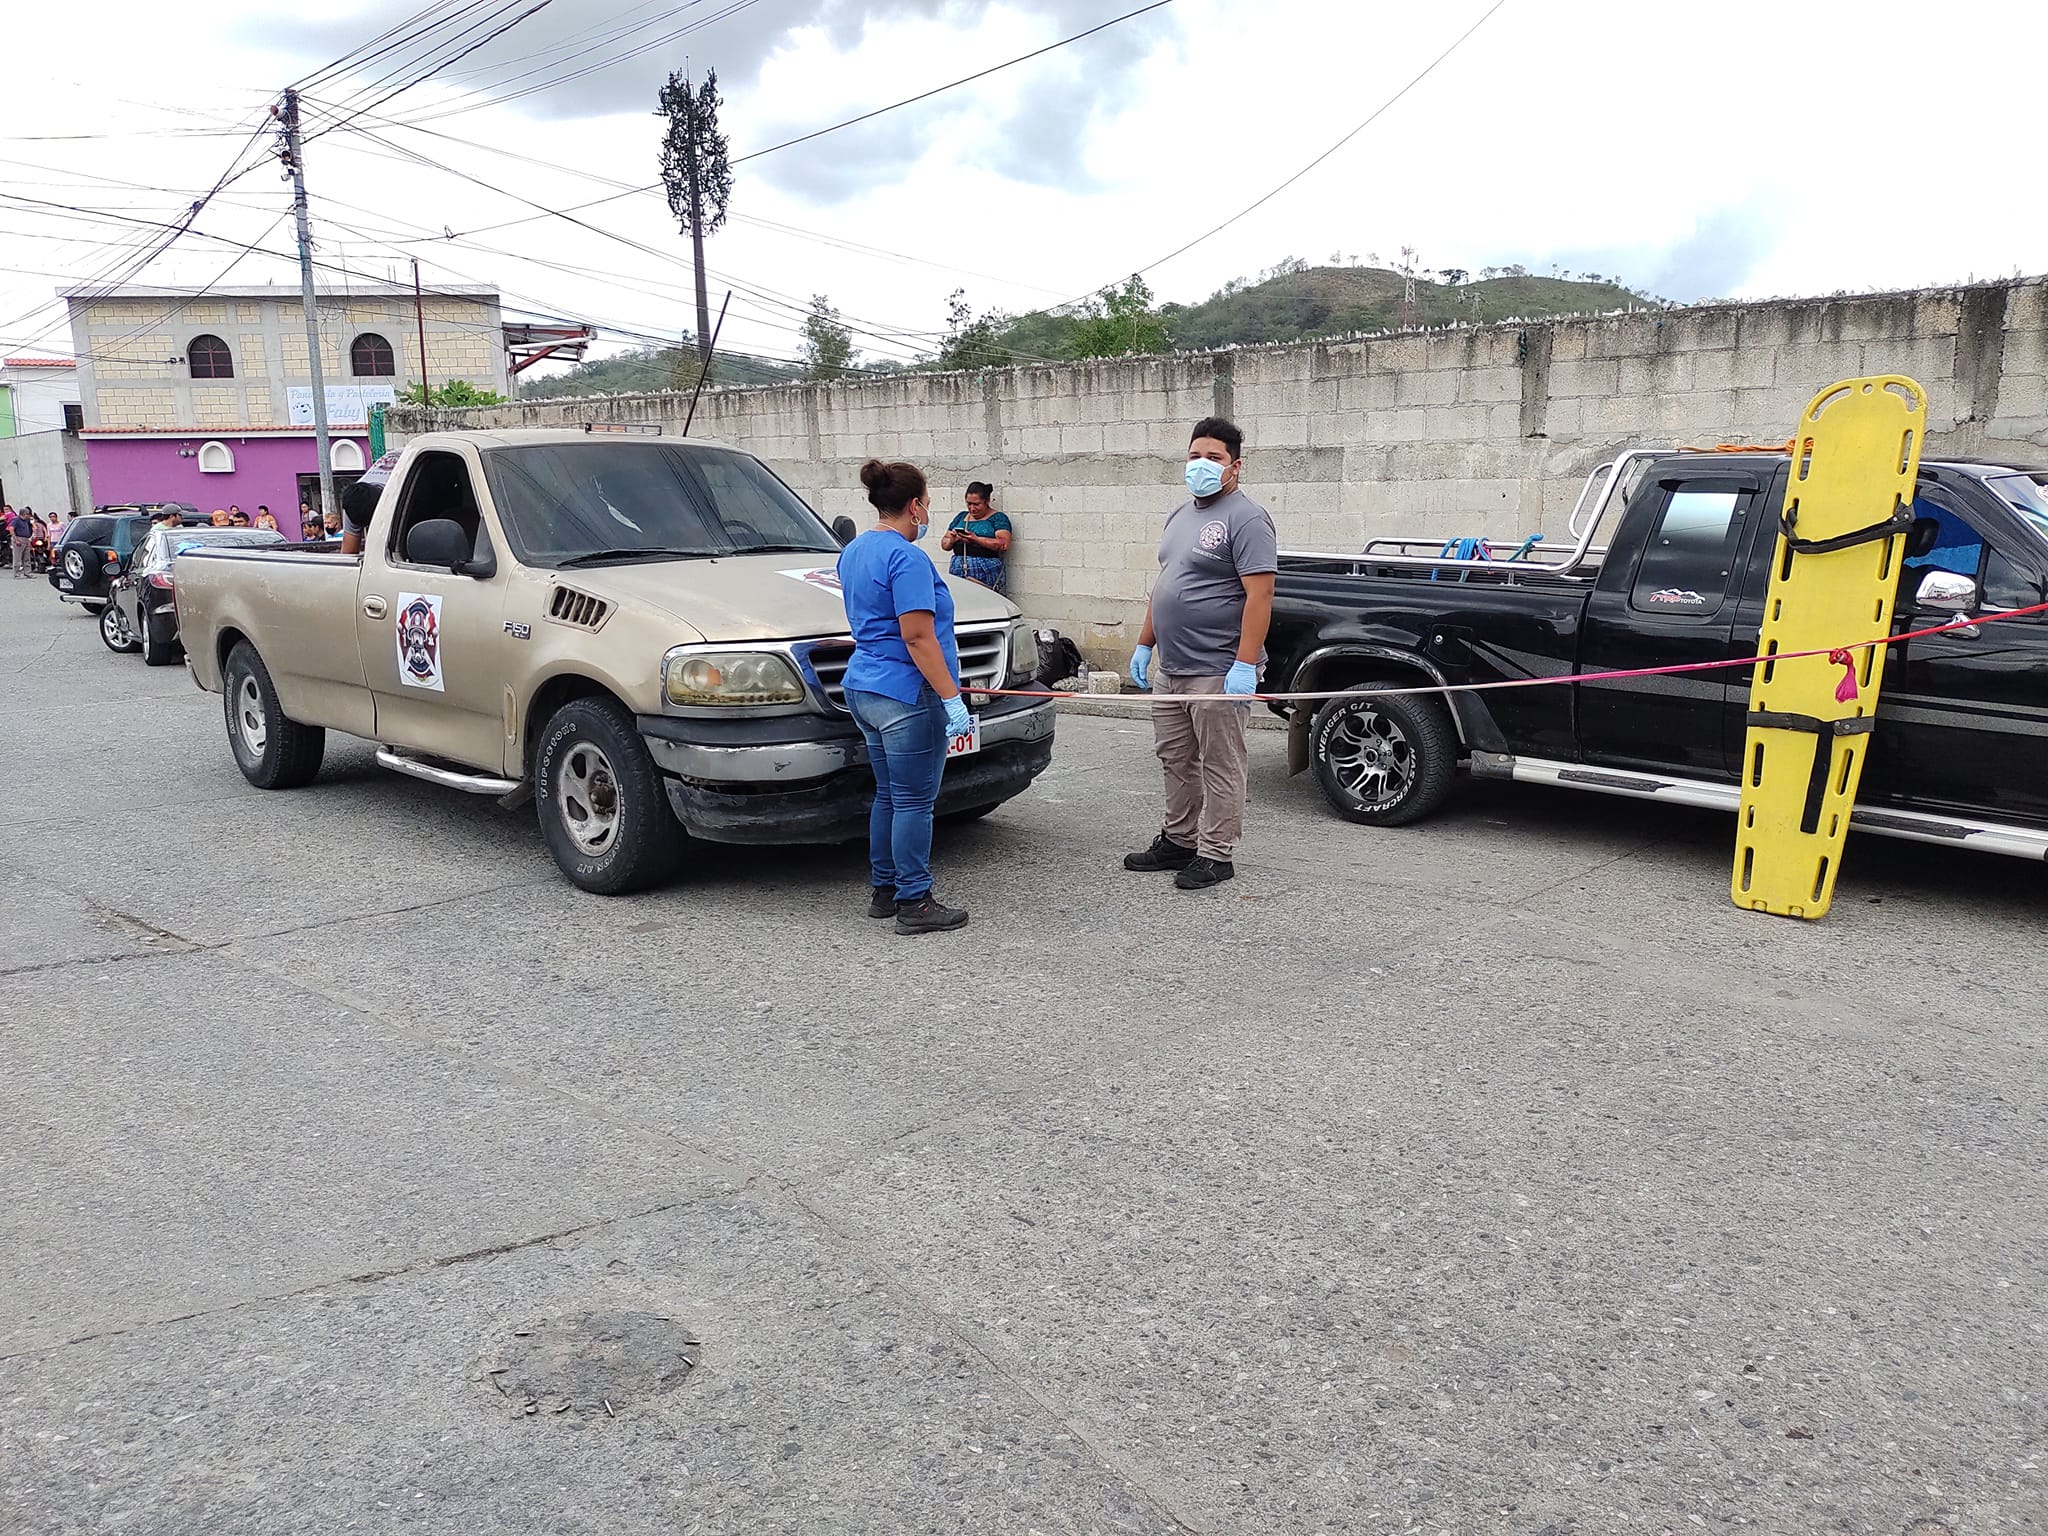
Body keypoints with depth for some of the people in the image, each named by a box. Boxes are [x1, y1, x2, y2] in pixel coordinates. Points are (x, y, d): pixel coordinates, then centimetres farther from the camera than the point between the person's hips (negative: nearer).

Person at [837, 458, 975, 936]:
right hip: (906, 697, -10)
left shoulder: (854, 552, 13)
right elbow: (917, 637, -23)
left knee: (888, 795, 18)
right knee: (914, 802, -2)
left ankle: (883, 890, 25)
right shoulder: (907, 559, -17)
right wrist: (952, 698, -21)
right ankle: (914, 903, 4)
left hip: (864, 689, 10)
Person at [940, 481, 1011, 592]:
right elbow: (944, 543, 18)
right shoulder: (960, 517, 18)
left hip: (986, 576, -4)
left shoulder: (997, 518, 3)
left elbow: (1003, 544, -12)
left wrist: (976, 539, -20)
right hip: (958, 573, 4)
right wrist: (951, 541, -5)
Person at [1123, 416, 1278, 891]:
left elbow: (1259, 594, -19)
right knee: (1176, 760, 16)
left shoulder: (1246, 519, -11)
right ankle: (1179, 840, 28)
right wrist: (1144, 643, 18)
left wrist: (1245, 665, -25)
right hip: (1169, 669, 9)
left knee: (1220, 766, 0)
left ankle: (1216, 853, 7)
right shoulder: (1181, 515, 17)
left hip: (1218, 671, -9)